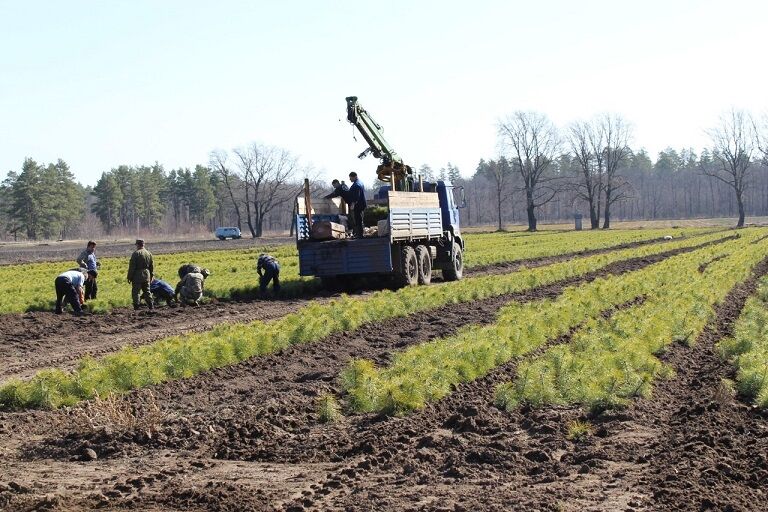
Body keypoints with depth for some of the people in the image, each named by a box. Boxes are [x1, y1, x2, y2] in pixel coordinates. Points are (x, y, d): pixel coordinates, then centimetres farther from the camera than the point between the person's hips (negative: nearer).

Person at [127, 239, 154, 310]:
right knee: (147, 291, 14)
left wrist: (129, 277, -6)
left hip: (137, 276, -6)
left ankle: (136, 306, -4)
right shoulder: (149, 253, 9)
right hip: (147, 276, 6)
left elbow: (132, 267, -11)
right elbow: (152, 266, 15)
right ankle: (150, 305, 11)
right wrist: (151, 276, 23)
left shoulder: (136, 253, -11)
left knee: (135, 291, 0)